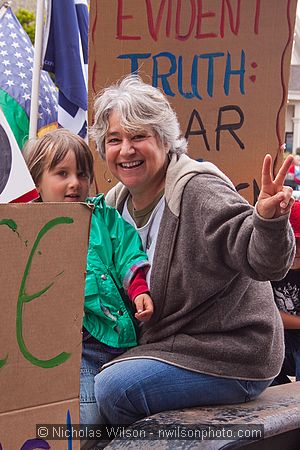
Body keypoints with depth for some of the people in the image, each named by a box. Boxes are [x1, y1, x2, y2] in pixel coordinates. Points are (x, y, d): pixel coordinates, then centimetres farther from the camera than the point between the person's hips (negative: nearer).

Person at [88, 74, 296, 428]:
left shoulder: (199, 192, -20)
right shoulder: (117, 203, 5)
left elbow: (263, 261, -32)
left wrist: (269, 219, -51)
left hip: (228, 358, -8)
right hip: (165, 344, 8)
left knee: (112, 386, -23)